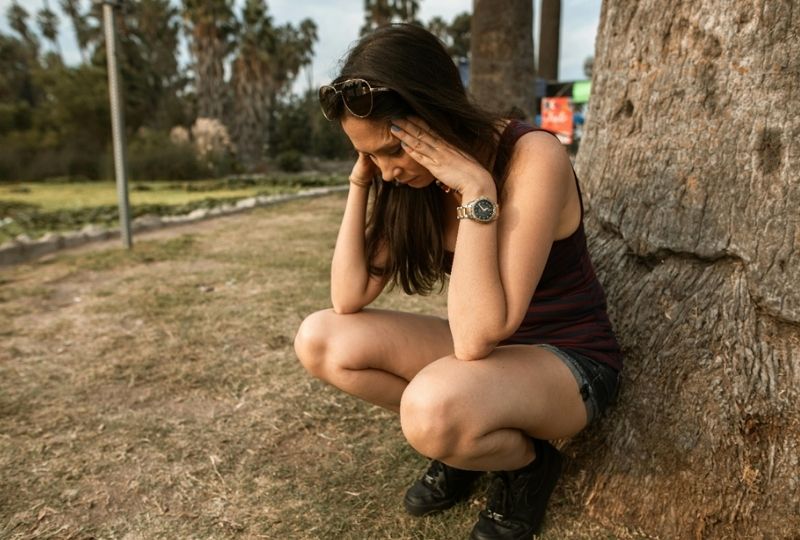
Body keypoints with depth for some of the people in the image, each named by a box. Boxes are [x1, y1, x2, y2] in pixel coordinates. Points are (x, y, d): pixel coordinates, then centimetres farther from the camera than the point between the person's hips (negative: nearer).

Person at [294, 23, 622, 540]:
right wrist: (360, 183, -15)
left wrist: (477, 192, -35)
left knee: (433, 406, -38)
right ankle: (464, 438, 6)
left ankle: (528, 462, -2)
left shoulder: (533, 158, -26)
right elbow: (349, 299, -9)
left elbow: (478, 335, -32)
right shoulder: (413, 177, -6)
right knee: (320, 339, -9)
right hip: (488, 348, 6)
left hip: (568, 361, -6)